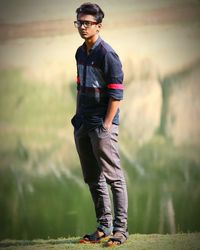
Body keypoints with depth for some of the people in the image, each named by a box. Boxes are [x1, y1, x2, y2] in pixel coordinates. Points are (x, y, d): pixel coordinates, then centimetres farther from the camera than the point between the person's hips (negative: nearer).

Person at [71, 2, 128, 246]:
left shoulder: (107, 54, -12)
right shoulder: (80, 53, 12)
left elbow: (116, 93, -15)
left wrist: (106, 125, -17)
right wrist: (78, 116, 15)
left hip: (102, 126, -9)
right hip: (83, 125, 9)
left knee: (113, 178, -5)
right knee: (93, 179, 13)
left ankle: (120, 228, -1)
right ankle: (104, 226, 21)